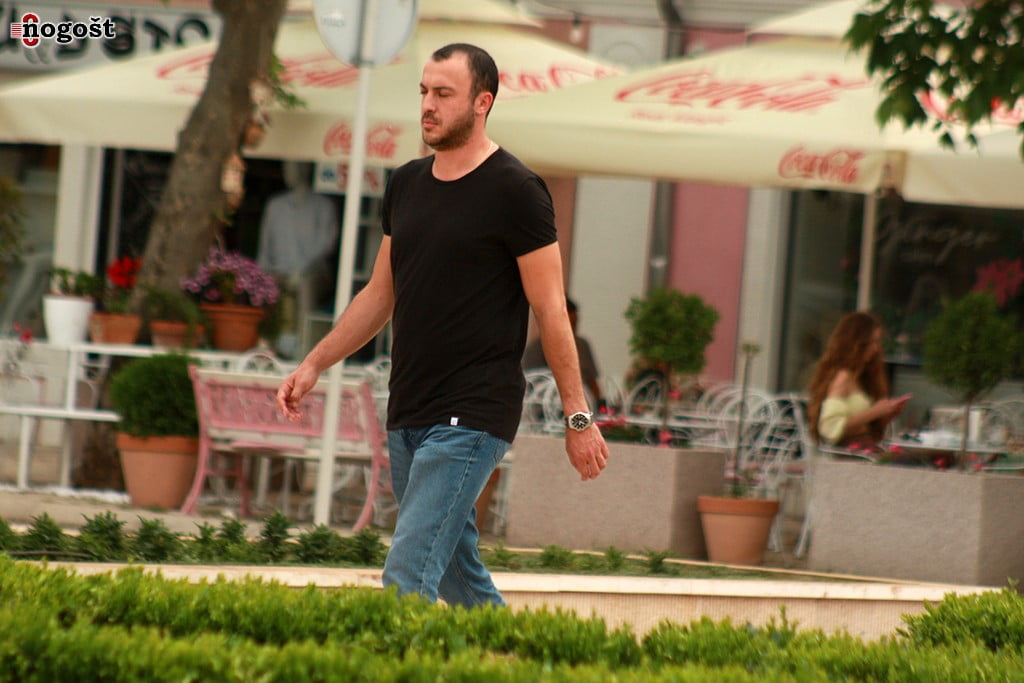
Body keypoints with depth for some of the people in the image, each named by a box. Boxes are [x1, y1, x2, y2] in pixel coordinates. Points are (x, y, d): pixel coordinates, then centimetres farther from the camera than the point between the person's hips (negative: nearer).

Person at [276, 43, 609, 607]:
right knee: (457, 576, 16)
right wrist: (314, 364, 15)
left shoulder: (514, 191, -9)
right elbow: (380, 295, 21)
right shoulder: (407, 185, 12)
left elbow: (550, 310, -8)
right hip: (408, 414, 8)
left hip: (472, 417, -8)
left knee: (408, 578, -15)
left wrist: (578, 417, -8)